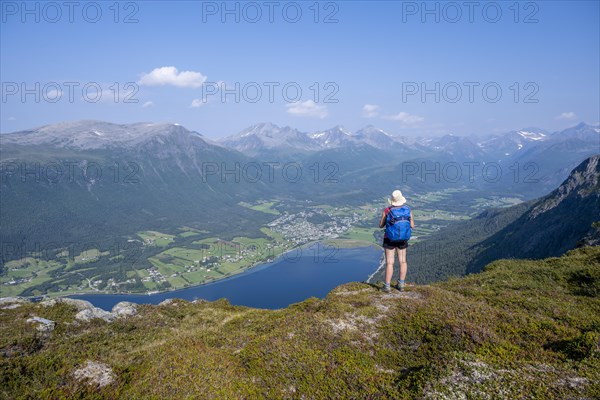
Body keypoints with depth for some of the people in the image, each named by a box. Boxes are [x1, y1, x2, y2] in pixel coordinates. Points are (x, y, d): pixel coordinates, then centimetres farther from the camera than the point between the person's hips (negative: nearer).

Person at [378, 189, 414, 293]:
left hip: (389, 239, -2)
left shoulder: (387, 210, -14)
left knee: (389, 263, 2)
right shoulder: (408, 210, -8)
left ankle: (387, 287, 5)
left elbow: (381, 225, -5)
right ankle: (401, 285, 21)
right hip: (402, 239, 2)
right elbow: (412, 226, -4)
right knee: (402, 261, 16)